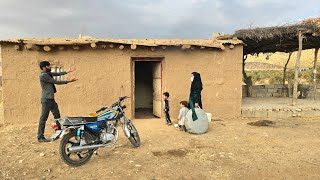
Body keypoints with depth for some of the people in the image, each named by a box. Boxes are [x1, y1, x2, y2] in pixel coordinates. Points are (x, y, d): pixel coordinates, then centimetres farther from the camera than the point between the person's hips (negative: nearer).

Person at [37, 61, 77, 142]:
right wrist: (68, 81, -7)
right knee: (43, 118, -5)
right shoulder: (43, 75, -14)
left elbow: (57, 74, 13)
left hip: (51, 99, 10)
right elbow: (56, 82, -13)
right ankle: (40, 137, 1)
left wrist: (67, 72, 4)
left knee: (57, 116, 12)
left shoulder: (48, 73, 14)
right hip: (46, 99, -10)